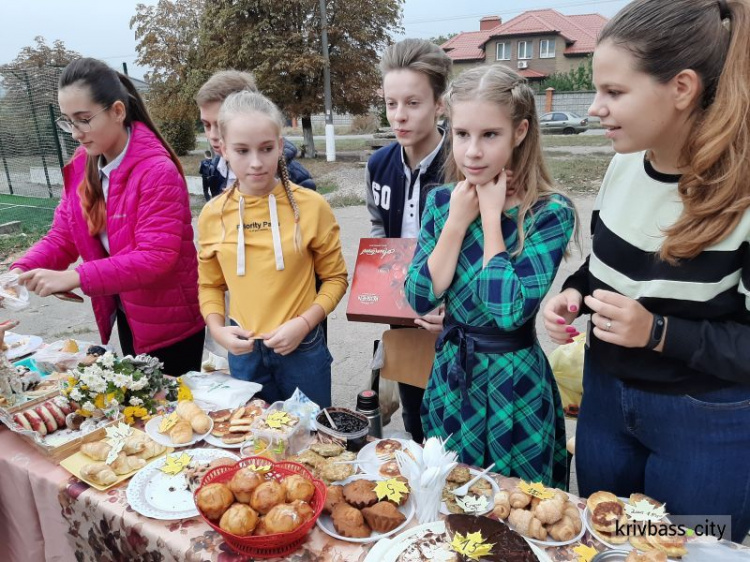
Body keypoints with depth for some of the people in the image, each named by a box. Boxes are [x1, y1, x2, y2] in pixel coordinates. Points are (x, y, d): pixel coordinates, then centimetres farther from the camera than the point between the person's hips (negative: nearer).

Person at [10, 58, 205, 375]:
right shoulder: (81, 165, 1)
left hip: (171, 323, -7)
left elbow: (156, 257, -29)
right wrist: (22, 270, -16)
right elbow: (62, 236, 2)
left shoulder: (157, 171, -23)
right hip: (127, 315, 7)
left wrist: (75, 278, -33)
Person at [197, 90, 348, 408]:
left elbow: (335, 277, -2)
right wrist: (217, 329, -7)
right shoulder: (212, 214, -2)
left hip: (302, 349, -2)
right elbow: (210, 284, 10)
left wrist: (303, 323, -15)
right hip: (243, 352, 2)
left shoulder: (311, 206, -11)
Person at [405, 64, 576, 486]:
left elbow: (511, 310, -27)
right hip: (449, 375, 5)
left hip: (515, 383, -4)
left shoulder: (550, 213, -16)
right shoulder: (441, 201, -3)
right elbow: (420, 298, -10)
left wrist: (491, 216, -20)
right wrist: (457, 219, -16)